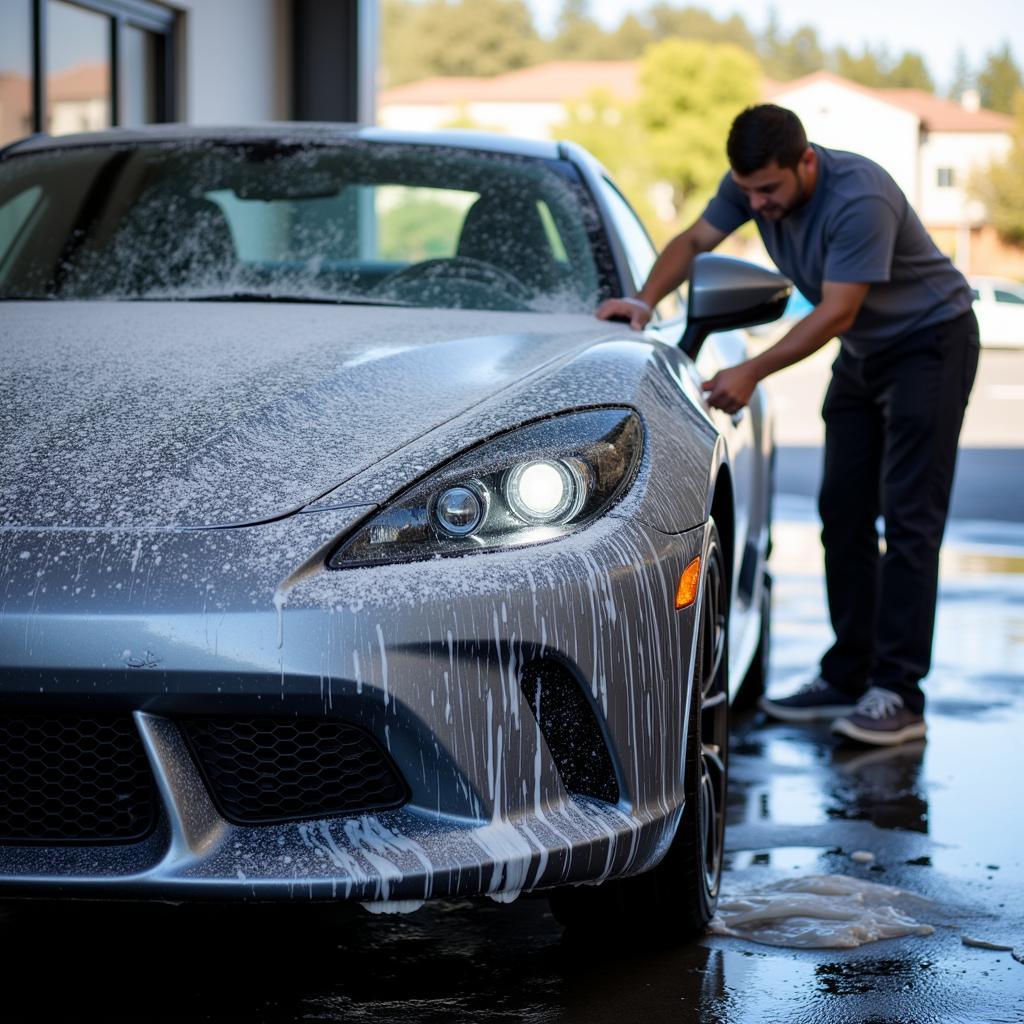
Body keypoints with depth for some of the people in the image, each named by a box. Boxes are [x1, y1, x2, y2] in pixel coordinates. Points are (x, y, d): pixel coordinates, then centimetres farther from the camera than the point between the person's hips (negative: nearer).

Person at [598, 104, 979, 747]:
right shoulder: (753, 183, -10)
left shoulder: (860, 200, -33)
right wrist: (646, 300, -18)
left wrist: (753, 373, -34)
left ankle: (899, 695, -14)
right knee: (843, 515, 7)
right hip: (863, 353, 8)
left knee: (908, 519, -12)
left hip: (930, 342, -8)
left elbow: (836, 312, -31)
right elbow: (696, 241, 0)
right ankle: (847, 677, 13)